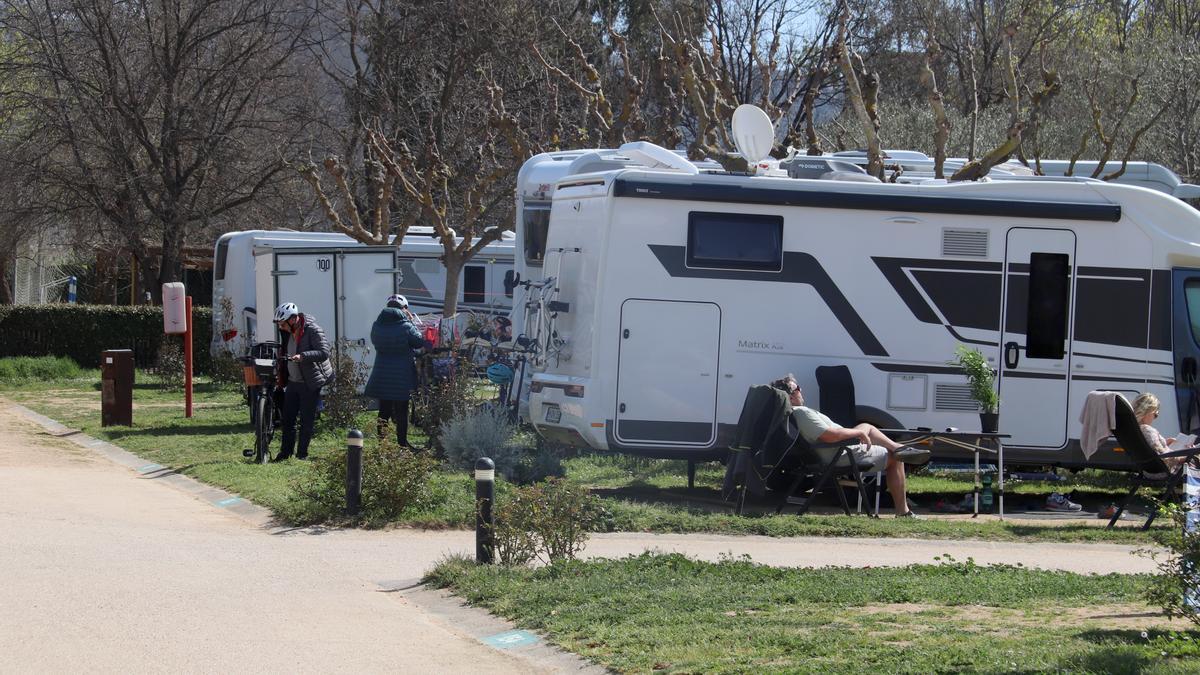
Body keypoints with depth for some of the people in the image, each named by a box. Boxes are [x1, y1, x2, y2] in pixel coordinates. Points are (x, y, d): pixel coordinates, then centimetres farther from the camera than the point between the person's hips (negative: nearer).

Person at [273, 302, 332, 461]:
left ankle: (302, 454, 7)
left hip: (310, 384, -7)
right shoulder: (288, 332, 7)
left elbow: (324, 352, -25)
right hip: (292, 382, 7)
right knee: (288, 418, 7)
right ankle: (285, 452, 13)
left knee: (306, 420, 0)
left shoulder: (313, 330, -16)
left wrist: (302, 356, -35)